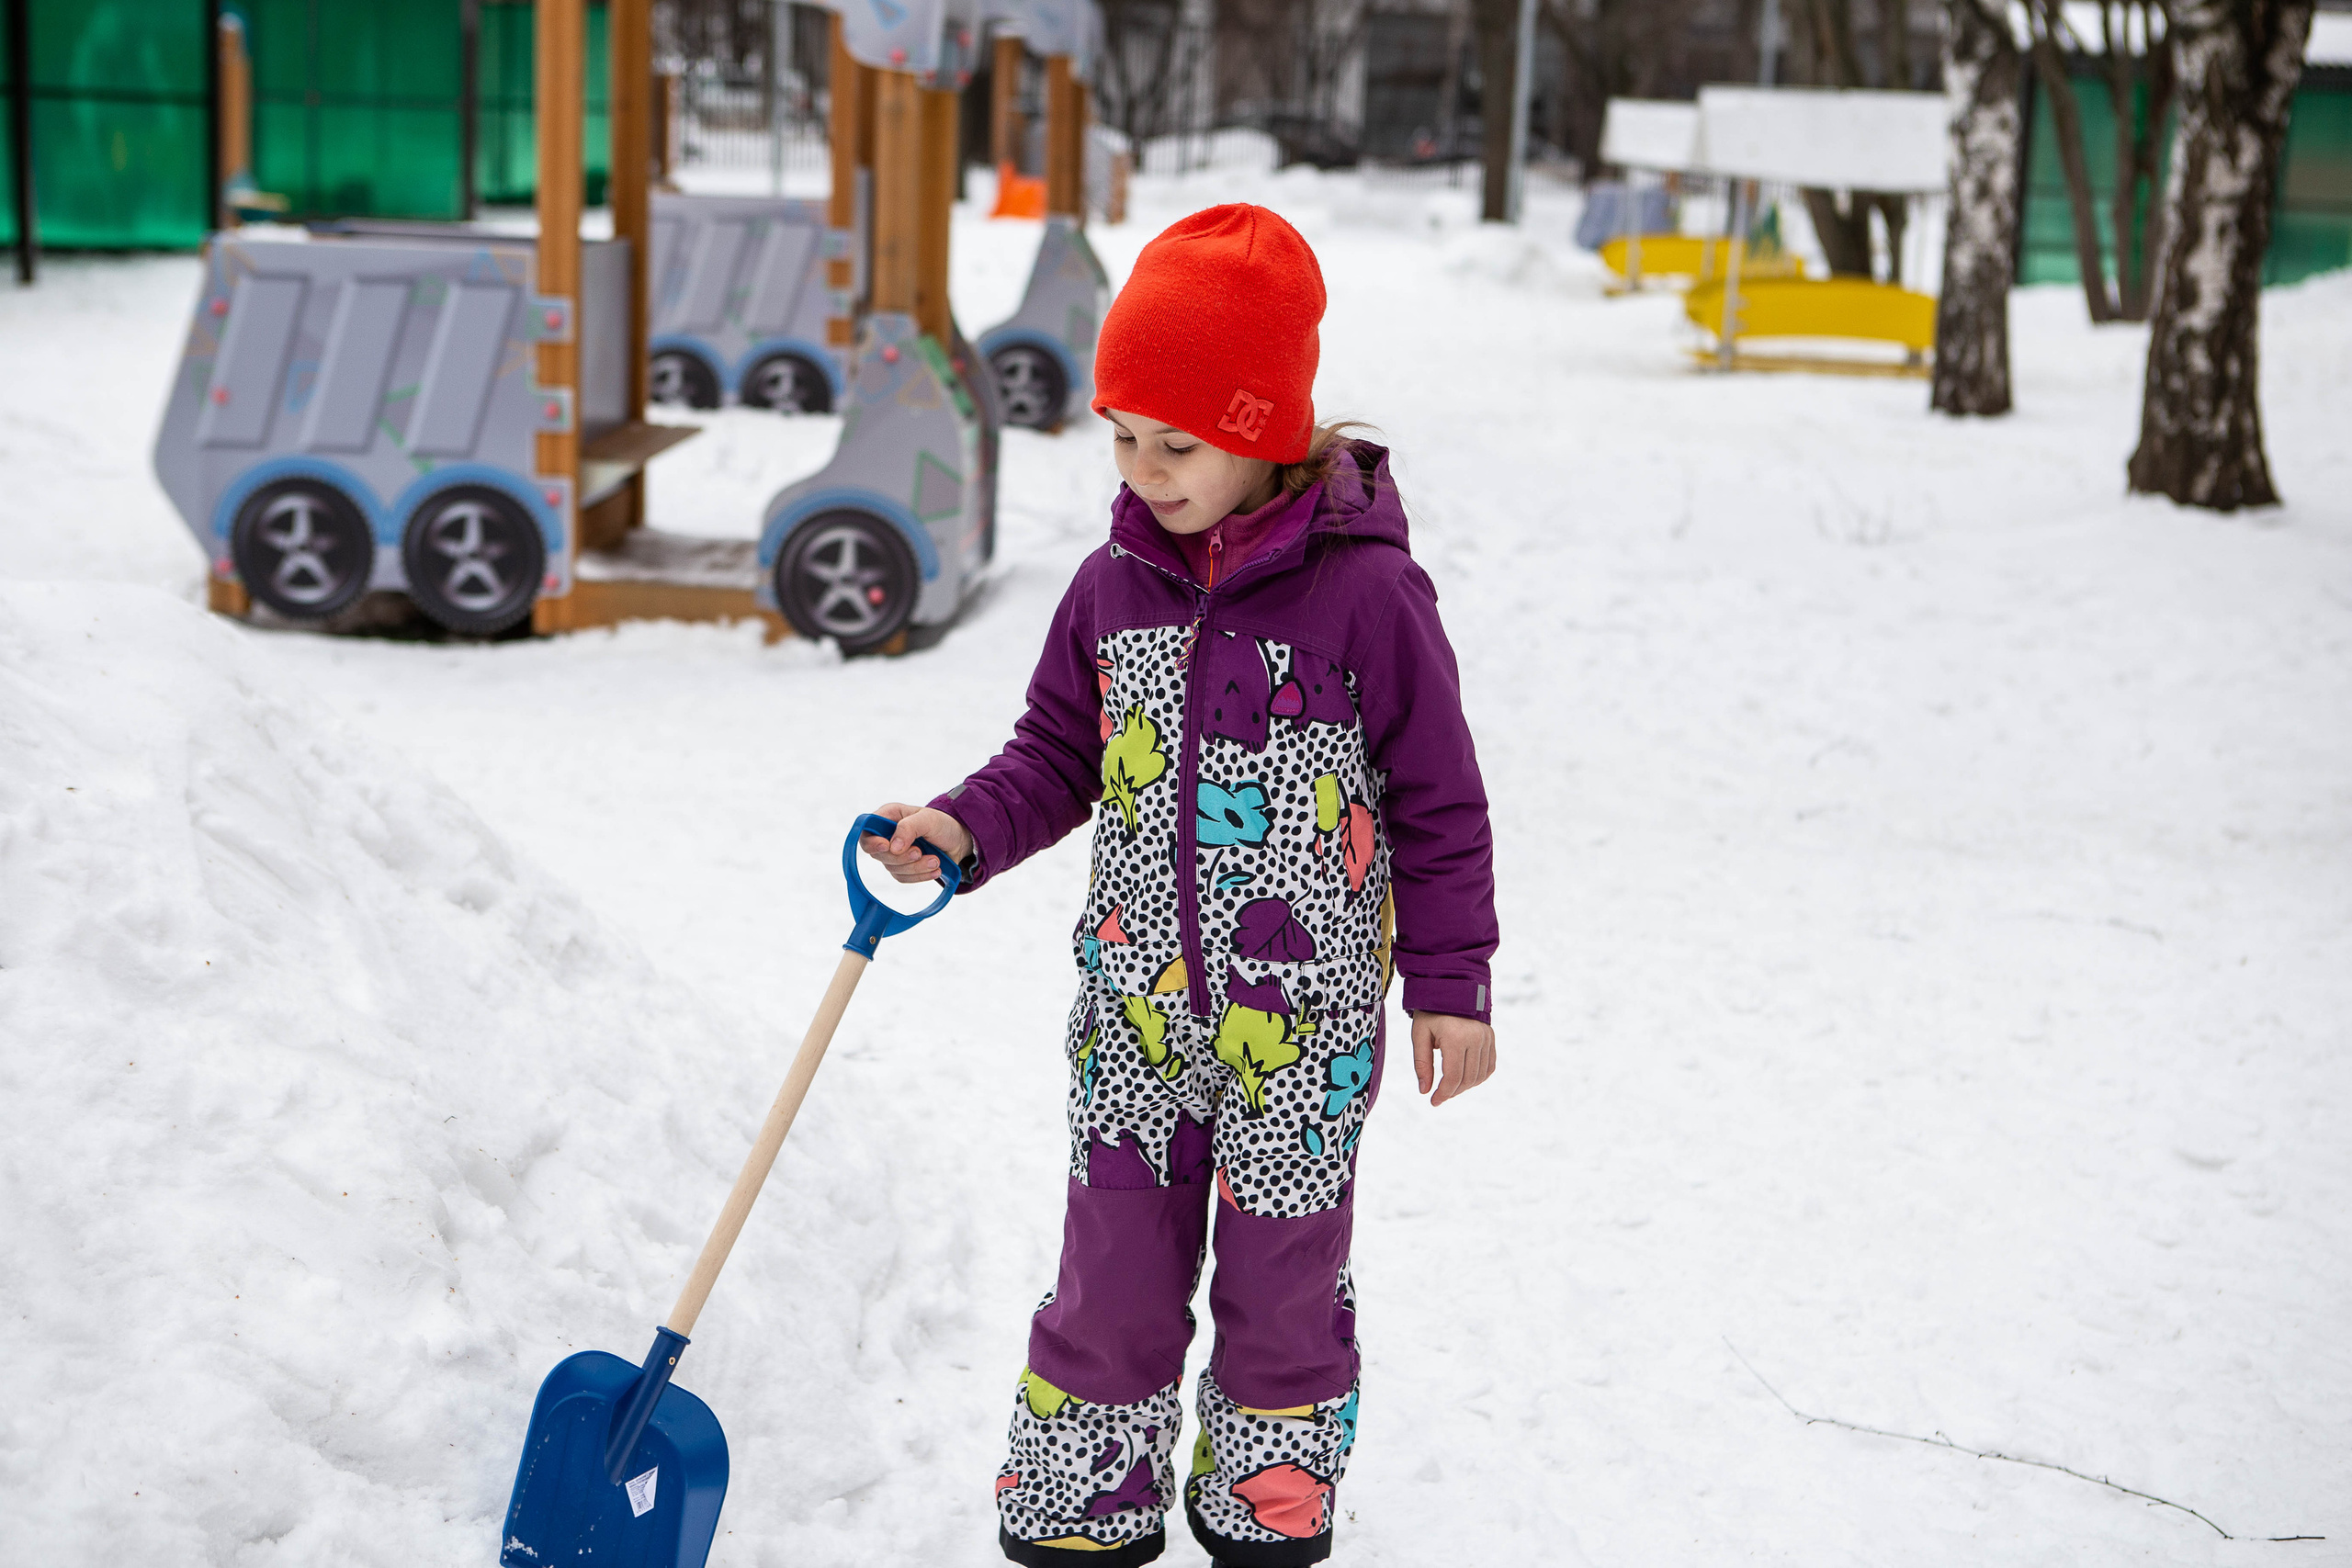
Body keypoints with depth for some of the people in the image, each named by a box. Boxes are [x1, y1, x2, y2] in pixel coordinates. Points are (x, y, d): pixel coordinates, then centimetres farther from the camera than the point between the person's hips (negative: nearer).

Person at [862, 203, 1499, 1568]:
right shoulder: (1114, 589, -1)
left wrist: (1450, 983, -4)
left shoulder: (1366, 594, -14)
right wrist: (960, 833, -9)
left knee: (1283, 1276, 13)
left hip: (1304, 1018, -3)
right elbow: (1057, 759, 10)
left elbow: (1439, 802, -7)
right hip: (1135, 1006, 3)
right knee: (1116, 1275, 11)